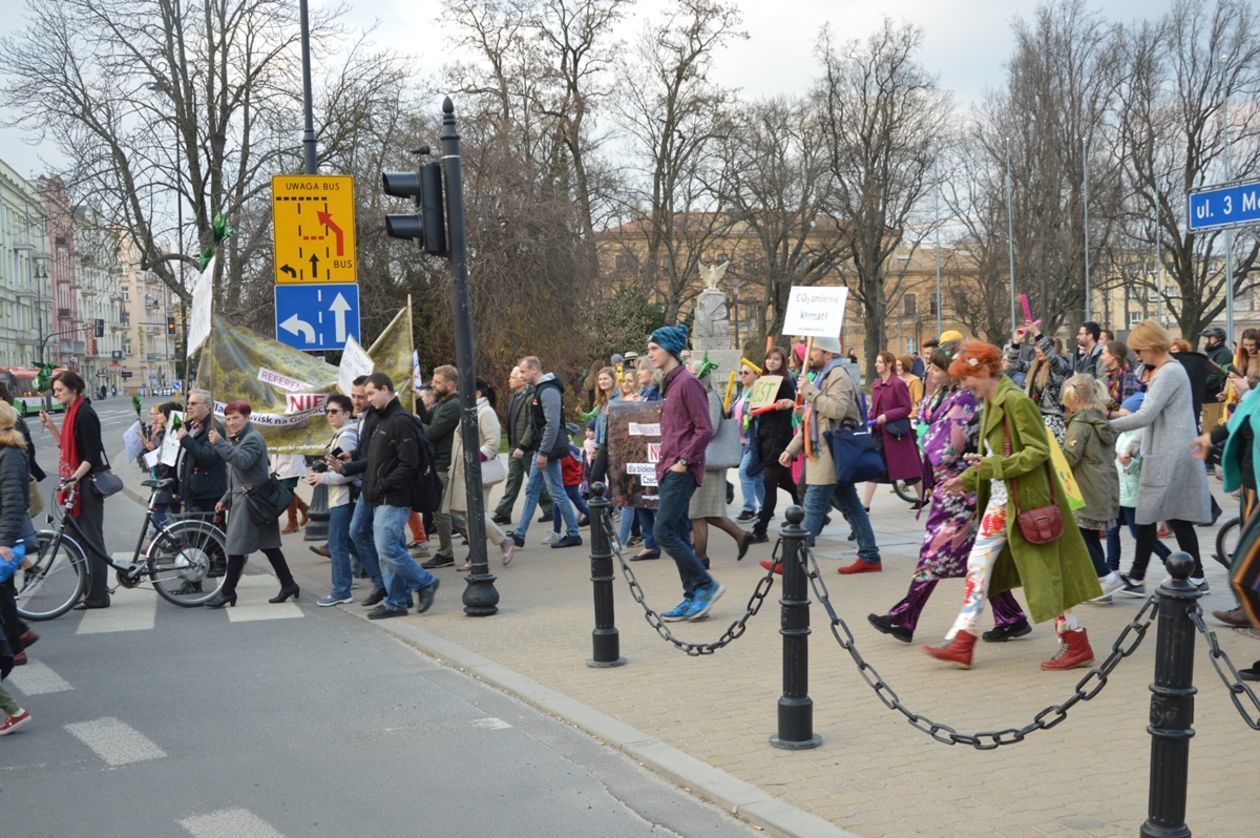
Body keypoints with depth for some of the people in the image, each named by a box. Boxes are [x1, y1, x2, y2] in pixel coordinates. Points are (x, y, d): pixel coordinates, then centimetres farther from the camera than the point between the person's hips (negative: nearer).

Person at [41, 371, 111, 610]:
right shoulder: (72, 412, 14)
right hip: (77, 482, 10)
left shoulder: (85, 414, -14)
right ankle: (89, 590, 18)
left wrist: (74, 478, -28)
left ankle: (97, 596, -1)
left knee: (91, 539, -5)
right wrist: (51, 426, 9)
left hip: (87, 483, -10)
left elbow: (92, 455, -18)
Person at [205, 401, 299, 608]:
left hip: (251, 499, -10)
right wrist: (226, 499, 18)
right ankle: (288, 585, 13)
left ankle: (227, 592, -1)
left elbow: (243, 461, -30)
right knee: (268, 545, 10)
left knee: (237, 546, -7)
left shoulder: (252, 438, -11)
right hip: (241, 498, 10)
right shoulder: (237, 439, 20)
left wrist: (220, 443, -31)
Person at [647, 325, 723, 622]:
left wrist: (684, 461, -17)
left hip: (681, 471, -9)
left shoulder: (687, 382, -12)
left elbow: (705, 430, -16)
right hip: (668, 469, 9)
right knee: (677, 534, 8)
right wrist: (665, 461, 15)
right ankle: (693, 597, 13)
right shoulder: (669, 384, 16)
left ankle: (706, 584, -2)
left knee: (664, 532, -12)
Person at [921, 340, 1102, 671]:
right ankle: (961, 643, 11)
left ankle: (1077, 645, 10)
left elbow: (1039, 450, -21)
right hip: (1000, 501, 10)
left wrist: (996, 466, -27)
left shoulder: (1016, 401, -17)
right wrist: (966, 479, 15)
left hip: (1025, 501, -10)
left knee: (1044, 572, -2)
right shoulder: (992, 404, 11)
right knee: (977, 565, 7)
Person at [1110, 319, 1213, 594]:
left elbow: (1146, 416, -21)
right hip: (1170, 455, 10)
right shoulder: (1164, 371, 16)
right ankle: (1196, 577, 13)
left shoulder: (1169, 373, -16)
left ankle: (1136, 579, 0)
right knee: (1178, 518, 10)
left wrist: (1107, 425, -15)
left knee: (1147, 518, -5)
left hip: (1168, 457, -10)